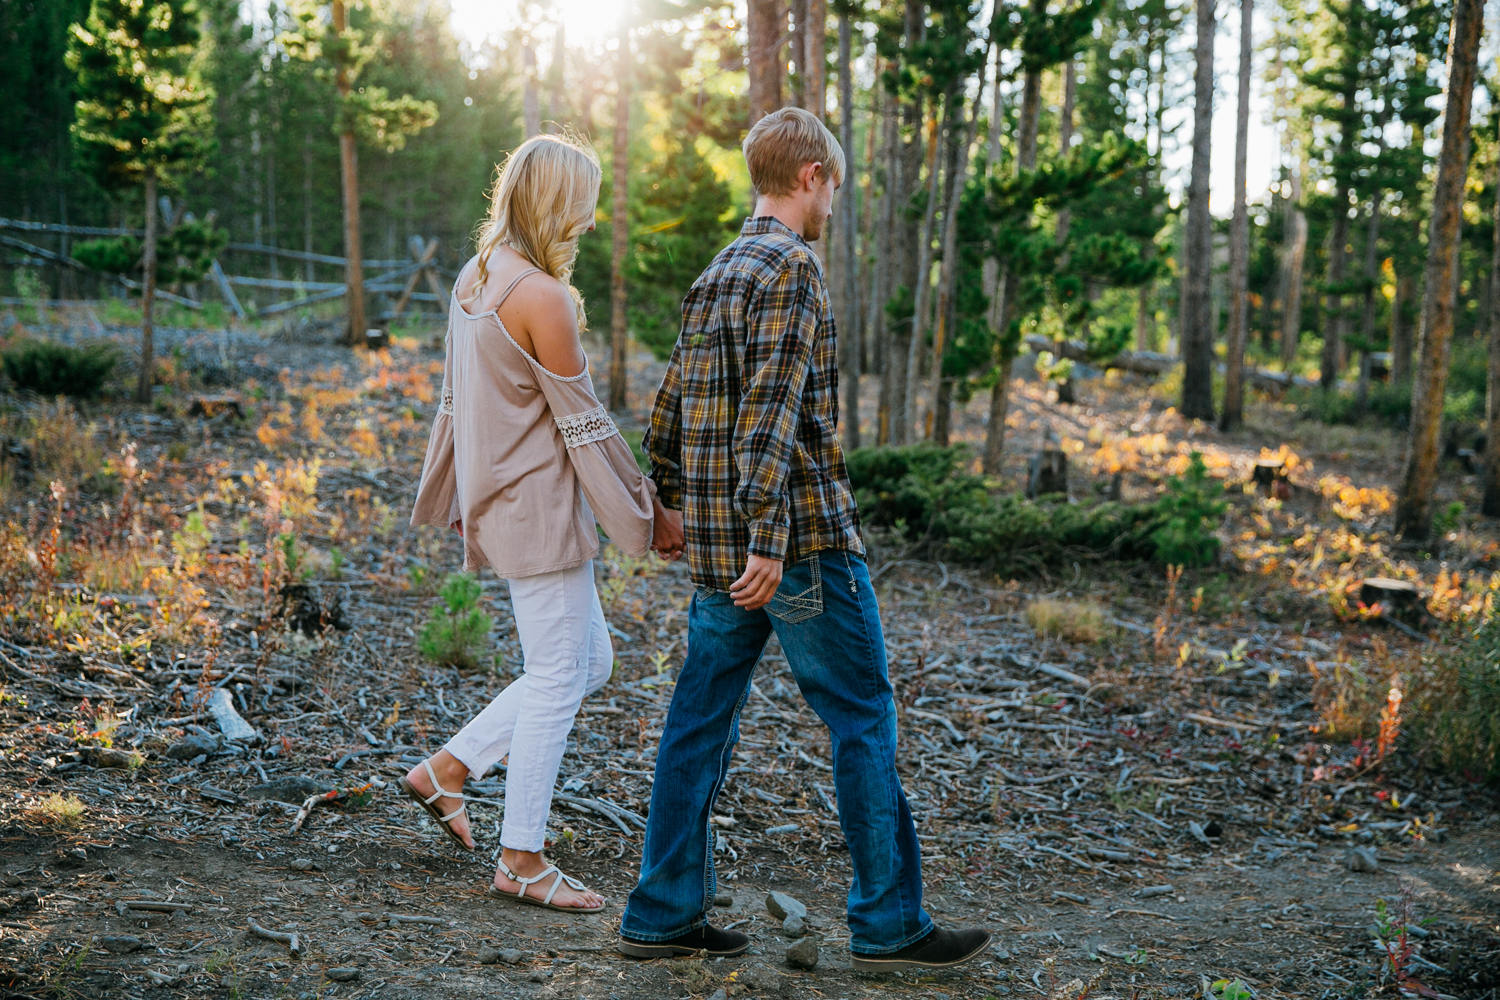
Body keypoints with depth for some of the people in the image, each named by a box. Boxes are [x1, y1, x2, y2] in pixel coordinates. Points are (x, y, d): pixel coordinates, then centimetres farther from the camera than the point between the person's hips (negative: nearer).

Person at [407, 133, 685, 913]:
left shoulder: (474, 280, 9)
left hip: (501, 500, 10)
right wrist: (651, 514, -6)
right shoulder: (543, 299, -19)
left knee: (590, 661, 17)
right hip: (539, 507, -10)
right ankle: (522, 861, 10)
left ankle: (446, 770, 20)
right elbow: (585, 425, -15)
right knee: (558, 679, 0)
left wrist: (453, 501, 24)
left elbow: (458, 399, 16)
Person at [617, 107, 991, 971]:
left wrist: (672, 503, 30)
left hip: (717, 544, 9)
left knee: (702, 721, 10)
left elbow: (672, 404, 20)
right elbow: (771, 406, -21)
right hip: (804, 539, -8)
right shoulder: (792, 267, -11)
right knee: (865, 719, 1)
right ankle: (889, 924, 7)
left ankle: (664, 914, 16)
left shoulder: (715, 275, 15)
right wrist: (769, 536, -24)